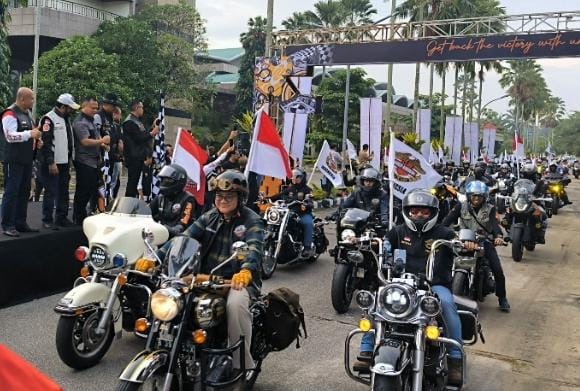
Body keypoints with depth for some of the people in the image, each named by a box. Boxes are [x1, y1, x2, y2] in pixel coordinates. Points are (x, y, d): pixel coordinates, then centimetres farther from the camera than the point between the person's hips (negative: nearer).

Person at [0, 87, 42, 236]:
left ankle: (20, 223, 22)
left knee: (24, 192, 13)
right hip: (14, 161, -9)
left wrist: (36, 137, 10)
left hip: (27, 160, 9)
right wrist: (30, 134, -23)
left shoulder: (27, 113, 16)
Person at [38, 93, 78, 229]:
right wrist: (51, 163, -21)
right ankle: (47, 221, 3)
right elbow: (46, 142, -18)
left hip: (64, 162, 9)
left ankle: (62, 218, 22)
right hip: (52, 163, -9)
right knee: (51, 192, -5)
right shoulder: (49, 119, -12)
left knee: (63, 191, 13)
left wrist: (69, 160, 19)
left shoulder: (66, 119, 16)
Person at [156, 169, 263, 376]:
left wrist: (246, 271, -48)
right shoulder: (210, 217, 11)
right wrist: (156, 257, -17)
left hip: (239, 280, -5)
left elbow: (255, 249, -24)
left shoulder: (251, 221, -5)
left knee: (235, 304, -36)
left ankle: (242, 365, -21)